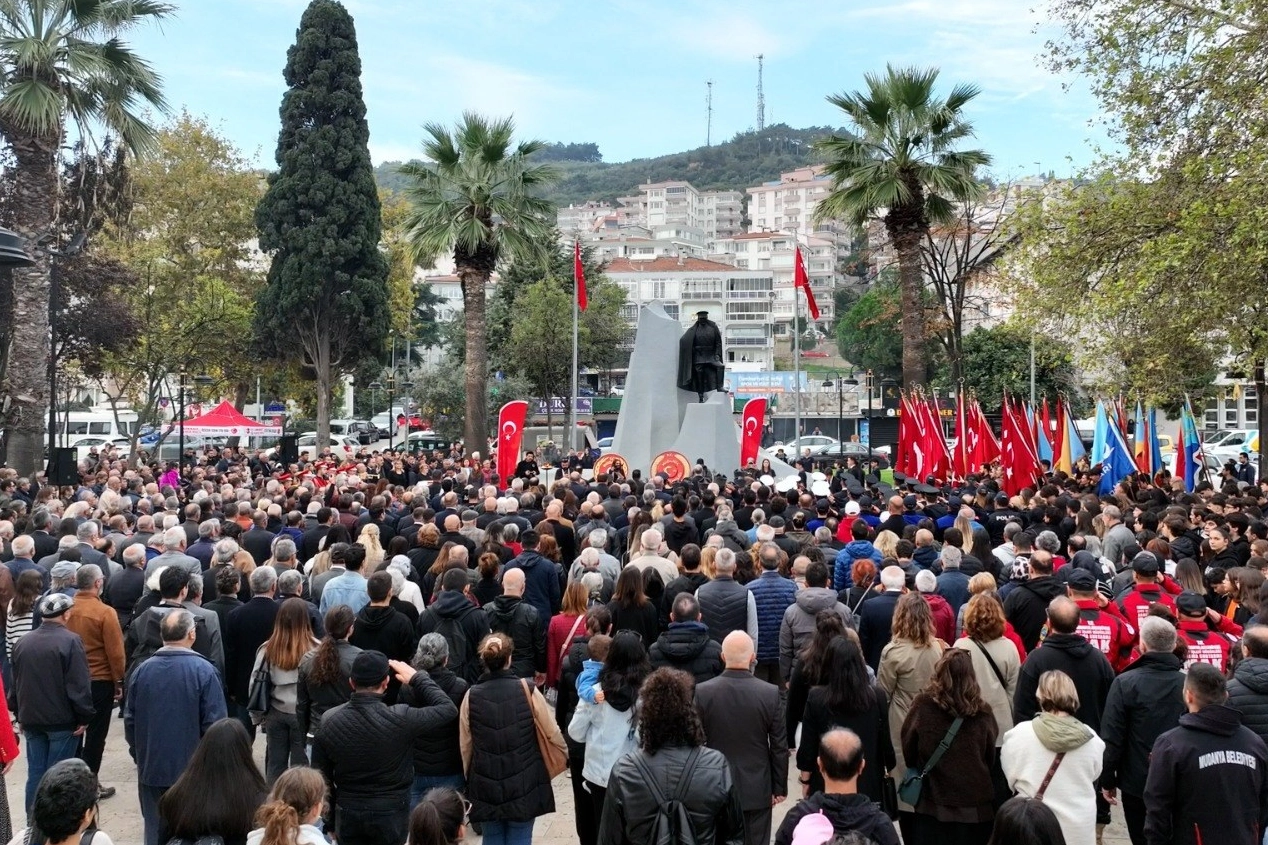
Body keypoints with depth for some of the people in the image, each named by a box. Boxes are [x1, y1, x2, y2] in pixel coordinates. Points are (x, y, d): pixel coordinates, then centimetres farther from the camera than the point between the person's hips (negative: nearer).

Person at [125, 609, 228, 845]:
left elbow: (130, 720, 4)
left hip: (151, 768, 3)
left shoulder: (142, 670, -3)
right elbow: (215, 724, -14)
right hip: (192, 770, -3)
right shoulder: (203, 671, -15)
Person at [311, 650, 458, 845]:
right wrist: (416, 677, 1)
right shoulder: (399, 719, -20)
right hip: (390, 814, -2)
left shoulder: (328, 723, -8)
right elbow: (447, 708, -8)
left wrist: (330, 821, 12)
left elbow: (322, 778, 0)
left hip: (348, 814, 3)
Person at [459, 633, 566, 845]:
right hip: (523, 782, -1)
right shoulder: (527, 690, -11)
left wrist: (470, 777, 17)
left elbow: (465, 745, 1)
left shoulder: (472, 696, -7)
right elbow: (552, 732, -2)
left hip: (485, 785, 1)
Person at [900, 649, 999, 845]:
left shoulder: (923, 705, -13)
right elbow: (991, 757, 6)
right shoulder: (982, 711, -9)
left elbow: (907, 749, 0)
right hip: (976, 803, 1)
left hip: (933, 801, -1)